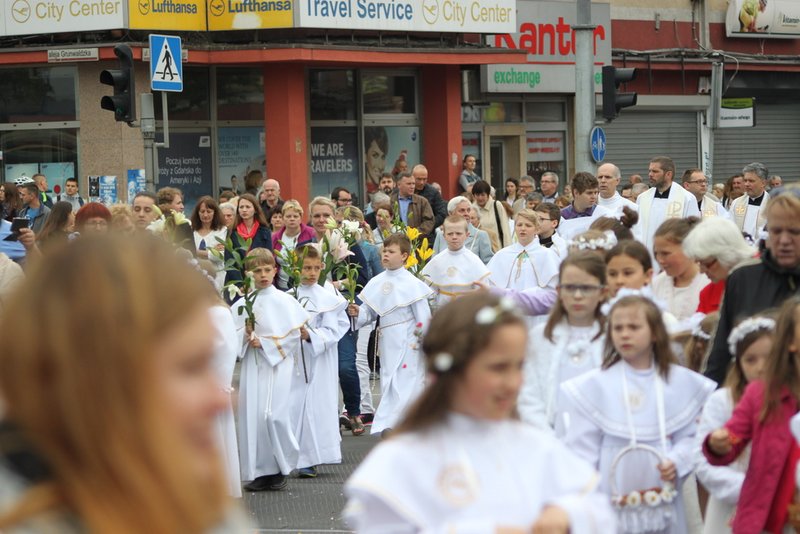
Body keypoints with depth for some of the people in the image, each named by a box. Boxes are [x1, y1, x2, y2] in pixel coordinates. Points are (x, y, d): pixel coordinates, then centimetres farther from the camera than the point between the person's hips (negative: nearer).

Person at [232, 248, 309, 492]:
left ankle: (281, 468, 3)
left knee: (273, 414, -14)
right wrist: (246, 334, -13)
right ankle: (260, 471, 8)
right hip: (252, 365, 3)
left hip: (277, 364, -3)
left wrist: (265, 343, -11)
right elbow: (232, 334, 6)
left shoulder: (283, 300, -1)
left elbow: (294, 333, -6)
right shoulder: (242, 303, 7)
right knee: (252, 415, 0)